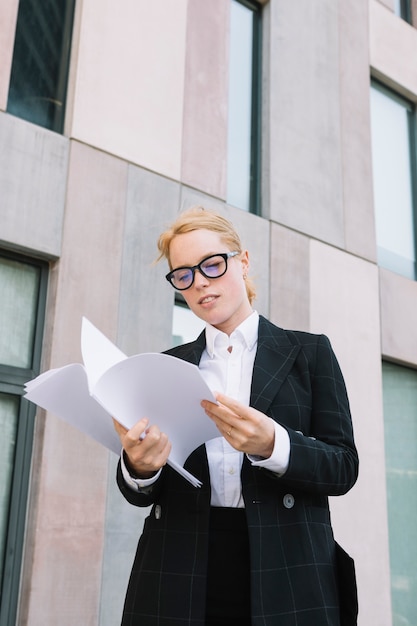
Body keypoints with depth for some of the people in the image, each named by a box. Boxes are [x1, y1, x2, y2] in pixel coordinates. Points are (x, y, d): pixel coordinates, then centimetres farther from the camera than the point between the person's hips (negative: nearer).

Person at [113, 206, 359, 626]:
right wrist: (140, 467, -17)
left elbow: (342, 467, -4)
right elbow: (141, 494, 7)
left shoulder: (309, 351, 2)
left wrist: (271, 445, -24)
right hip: (179, 583, 2)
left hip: (285, 578, -1)